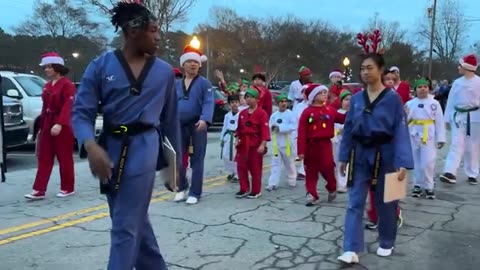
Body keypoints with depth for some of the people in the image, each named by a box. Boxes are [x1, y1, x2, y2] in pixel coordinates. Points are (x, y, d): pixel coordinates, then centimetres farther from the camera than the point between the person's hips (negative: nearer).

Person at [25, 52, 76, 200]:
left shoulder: (67, 84, -10)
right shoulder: (47, 86, 14)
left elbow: (68, 106, -20)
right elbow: (45, 106, 16)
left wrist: (60, 124, -31)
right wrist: (41, 126, 15)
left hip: (62, 126, -8)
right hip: (47, 125, 8)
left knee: (65, 159, 2)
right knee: (44, 158, 5)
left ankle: (68, 188, 14)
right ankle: (39, 191, 7)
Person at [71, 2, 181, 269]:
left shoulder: (165, 71, 2)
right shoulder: (102, 65, -3)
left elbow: (170, 119, 8)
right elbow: (81, 112, -6)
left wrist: (176, 159, 12)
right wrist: (92, 146, -24)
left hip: (142, 149, -2)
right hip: (110, 148, 2)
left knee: (126, 225, -3)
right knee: (135, 219, 16)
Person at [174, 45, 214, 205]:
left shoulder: (204, 83, -2)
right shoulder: (177, 84, 12)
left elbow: (208, 103, -13)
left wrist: (204, 120, -29)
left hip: (197, 126, -4)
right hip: (180, 126, 4)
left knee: (197, 161, 2)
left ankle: (195, 193, 10)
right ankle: (182, 188, 26)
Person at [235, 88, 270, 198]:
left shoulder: (262, 113, -8)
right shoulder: (242, 113, 10)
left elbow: (265, 130, -13)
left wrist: (263, 145, -18)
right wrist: (237, 140, 6)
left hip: (256, 144, -6)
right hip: (243, 144, 6)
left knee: (255, 168, 2)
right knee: (241, 166, 6)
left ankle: (256, 191, 14)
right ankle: (244, 189, 18)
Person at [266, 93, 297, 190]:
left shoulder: (290, 114, -6)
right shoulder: (273, 115, 8)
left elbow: (293, 126, -17)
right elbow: (269, 127, 8)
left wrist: (280, 127, -19)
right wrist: (273, 127, -15)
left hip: (287, 142, -3)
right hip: (275, 143, 3)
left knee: (289, 163, 9)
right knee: (275, 163, 1)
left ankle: (292, 181, 27)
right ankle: (273, 183, -1)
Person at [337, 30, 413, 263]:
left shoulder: (393, 98, -9)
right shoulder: (356, 99, 2)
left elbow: (401, 131, -12)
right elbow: (348, 129, 7)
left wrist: (403, 163, -19)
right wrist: (344, 157, 8)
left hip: (384, 155, -3)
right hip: (360, 155, 3)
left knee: (385, 203, 11)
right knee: (355, 203, -3)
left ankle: (386, 243, 31)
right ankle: (352, 249, -1)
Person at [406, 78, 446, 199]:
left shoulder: (434, 103, 2)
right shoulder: (410, 103, 5)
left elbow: (440, 121, 2)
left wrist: (441, 138, -2)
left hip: (428, 135, -2)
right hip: (414, 134, 2)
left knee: (428, 162, -5)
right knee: (416, 161, 9)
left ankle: (428, 186, 11)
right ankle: (418, 185, 22)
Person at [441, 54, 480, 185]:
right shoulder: (457, 83, 6)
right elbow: (451, 101, 9)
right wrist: (447, 119, 7)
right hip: (458, 117, 2)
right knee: (456, 145, -6)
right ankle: (450, 173, -16)